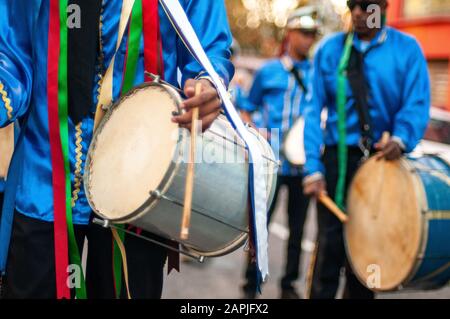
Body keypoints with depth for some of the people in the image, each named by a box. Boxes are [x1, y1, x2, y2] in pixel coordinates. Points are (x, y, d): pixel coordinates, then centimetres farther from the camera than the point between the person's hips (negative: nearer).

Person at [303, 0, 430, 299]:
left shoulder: (407, 48, 1)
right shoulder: (330, 49, 3)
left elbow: (417, 103, -6)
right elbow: (315, 109, 0)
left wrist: (401, 139, -28)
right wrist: (313, 168, -10)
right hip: (338, 158, 0)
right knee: (331, 243, -3)